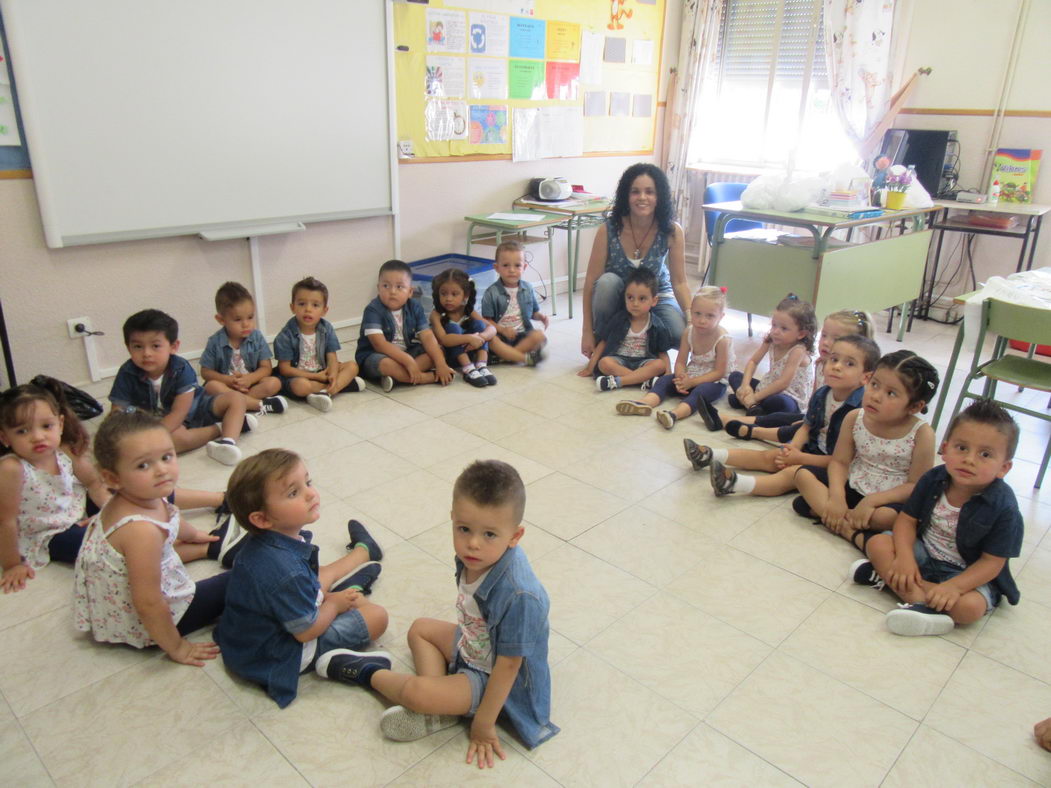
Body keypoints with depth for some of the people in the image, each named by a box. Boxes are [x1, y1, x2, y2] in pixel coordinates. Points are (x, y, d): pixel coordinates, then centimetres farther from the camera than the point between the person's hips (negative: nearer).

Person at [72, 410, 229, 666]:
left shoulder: (150, 499, -10)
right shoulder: (142, 530, -38)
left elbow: (170, 523, 16)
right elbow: (148, 604, -33)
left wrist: (194, 535, 36)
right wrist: (176, 647, -18)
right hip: (142, 626, -9)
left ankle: (210, 548, 47)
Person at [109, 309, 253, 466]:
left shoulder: (181, 369, -20)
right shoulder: (127, 374, -15)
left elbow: (179, 412, -24)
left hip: (195, 407, 1)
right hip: (160, 420, -1)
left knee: (236, 398, -16)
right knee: (175, 439, -37)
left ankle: (228, 441, -39)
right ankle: (220, 428, -16)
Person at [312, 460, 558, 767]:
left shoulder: (519, 595, -39)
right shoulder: (474, 556, -16)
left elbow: (508, 665, -27)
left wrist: (483, 725, -17)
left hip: (495, 680, -8)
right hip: (473, 647, 8)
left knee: (417, 694, -23)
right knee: (420, 628, 19)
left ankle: (368, 672, 10)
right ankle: (438, 709, -1)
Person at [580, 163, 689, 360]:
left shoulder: (672, 232, -18)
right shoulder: (608, 229, -21)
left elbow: (679, 282, -13)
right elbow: (591, 280, -19)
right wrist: (587, 332, -21)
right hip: (617, 298, -1)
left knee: (683, 334, -26)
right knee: (607, 282, -35)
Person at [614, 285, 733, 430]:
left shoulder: (723, 339, -18)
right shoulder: (688, 333, -3)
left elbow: (719, 372, -18)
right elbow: (680, 362, -2)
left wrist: (692, 382, -24)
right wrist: (681, 377, -25)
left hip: (714, 382, -6)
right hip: (690, 377, 6)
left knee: (700, 391, -36)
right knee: (665, 379, -14)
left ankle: (675, 414, -62)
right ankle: (644, 403, -41)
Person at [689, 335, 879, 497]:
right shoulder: (821, 395, -4)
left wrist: (800, 458, -20)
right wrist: (793, 447, -13)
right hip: (813, 449, 8)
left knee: (792, 473, -27)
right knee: (768, 456, 4)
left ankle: (735, 483, -45)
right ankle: (710, 456, 5)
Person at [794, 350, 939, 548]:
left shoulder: (922, 433, -18)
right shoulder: (854, 418, -9)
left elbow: (916, 485, -15)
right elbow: (839, 462, -5)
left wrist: (871, 501, -25)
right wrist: (836, 497, -22)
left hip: (889, 499, -4)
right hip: (852, 487, 5)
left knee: (888, 515, -38)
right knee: (804, 474, -16)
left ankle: (818, 506, -21)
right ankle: (853, 532, -24)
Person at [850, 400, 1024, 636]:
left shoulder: (1003, 507, -21)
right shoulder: (933, 479, -11)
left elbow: (992, 562, -18)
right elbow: (907, 519, -5)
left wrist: (954, 586, -32)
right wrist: (905, 557, -24)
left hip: (969, 572, -4)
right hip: (923, 553, 4)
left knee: (970, 607, -33)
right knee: (877, 544, -18)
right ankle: (922, 600, -27)